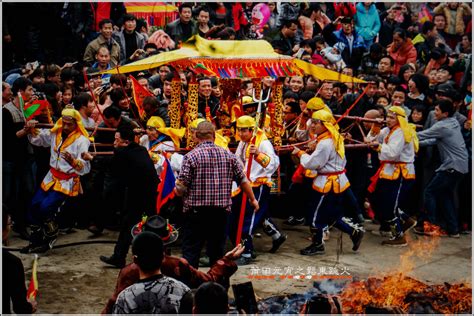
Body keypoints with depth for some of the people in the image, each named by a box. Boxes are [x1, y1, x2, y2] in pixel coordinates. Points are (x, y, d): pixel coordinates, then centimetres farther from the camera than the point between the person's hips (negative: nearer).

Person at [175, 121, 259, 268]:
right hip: (221, 212, 3)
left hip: (196, 212, -3)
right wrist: (253, 199, 24)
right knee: (217, 251, 14)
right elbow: (243, 180, 9)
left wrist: (178, 191, 12)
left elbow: (180, 188, -12)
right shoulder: (228, 156, 3)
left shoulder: (190, 156, -9)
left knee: (190, 250, 1)